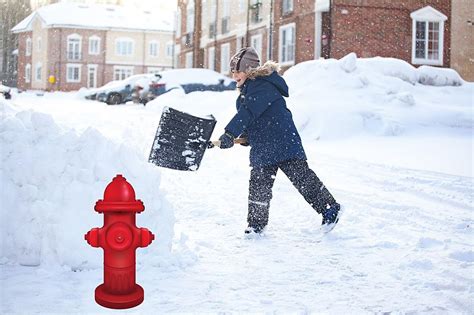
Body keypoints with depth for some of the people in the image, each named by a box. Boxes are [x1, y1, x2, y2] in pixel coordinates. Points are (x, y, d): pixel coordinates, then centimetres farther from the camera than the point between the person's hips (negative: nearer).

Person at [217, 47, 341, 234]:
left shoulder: (263, 87, -16)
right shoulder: (246, 90, 17)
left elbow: (248, 112, -28)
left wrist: (230, 133, -33)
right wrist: (246, 135, 7)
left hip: (283, 142, -10)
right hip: (261, 146, 10)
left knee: (301, 176, -6)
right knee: (258, 183, 9)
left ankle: (329, 207, 6)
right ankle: (257, 222, 18)